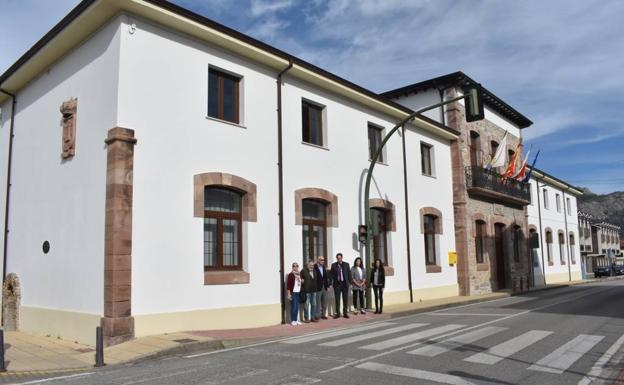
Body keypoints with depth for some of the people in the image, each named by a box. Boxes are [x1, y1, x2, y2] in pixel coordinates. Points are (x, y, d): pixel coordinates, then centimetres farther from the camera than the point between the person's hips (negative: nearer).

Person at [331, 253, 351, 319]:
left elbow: (349, 274, 4)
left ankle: (345, 313, 13)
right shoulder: (333, 265, 2)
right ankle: (337, 313, 12)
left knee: (345, 299, 5)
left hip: (345, 283, 0)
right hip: (337, 284, 0)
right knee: (337, 299, 3)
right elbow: (332, 275, 1)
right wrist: (331, 283, -6)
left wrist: (350, 282, -2)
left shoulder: (346, 264, 3)